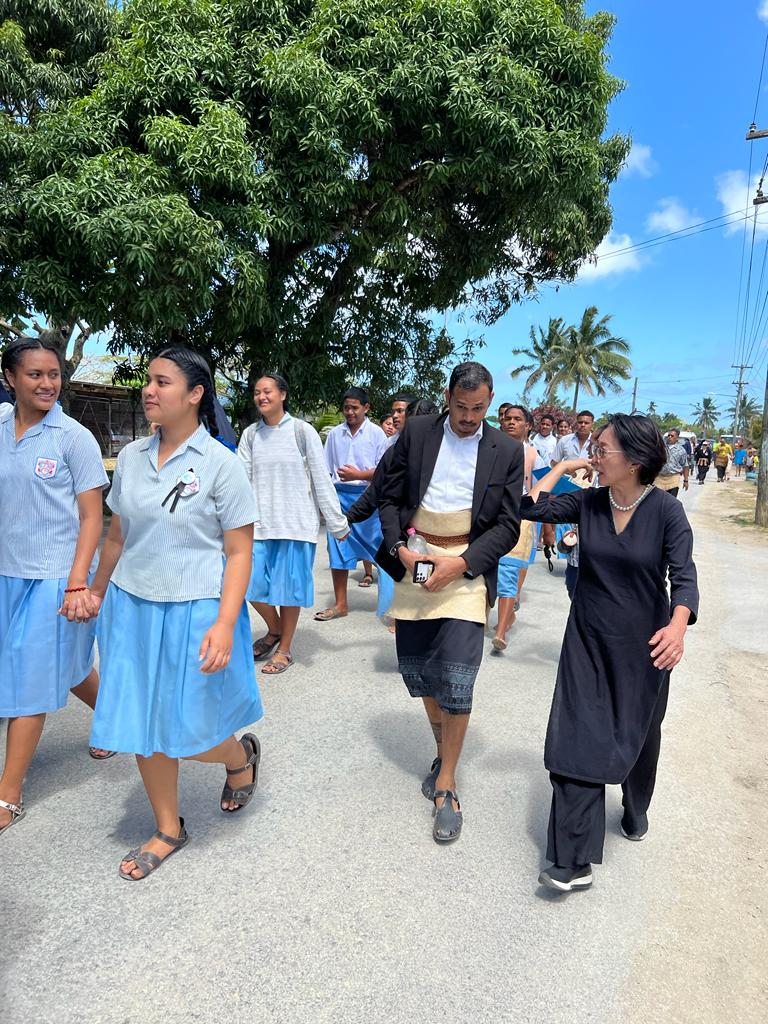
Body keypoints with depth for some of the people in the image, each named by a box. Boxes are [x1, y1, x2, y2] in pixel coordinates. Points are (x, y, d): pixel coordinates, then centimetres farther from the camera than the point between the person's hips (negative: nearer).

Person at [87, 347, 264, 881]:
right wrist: (98, 590, 21)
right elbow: (118, 533, 14)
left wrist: (225, 624, -19)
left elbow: (239, 552, -12)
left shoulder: (222, 464, -11)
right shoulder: (131, 456, 3)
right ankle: (168, 830, 34)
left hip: (194, 613, -5)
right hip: (132, 607, 5)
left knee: (188, 733, 3)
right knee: (142, 727, 12)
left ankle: (242, 755, 38)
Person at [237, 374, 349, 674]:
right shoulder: (250, 435, 6)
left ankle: (284, 650, 22)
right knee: (252, 583, 4)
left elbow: (321, 479, -3)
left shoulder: (303, 431, -4)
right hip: (260, 522, 3)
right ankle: (274, 629, 33)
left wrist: (337, 522, -2)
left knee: (290, 587, 5)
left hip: (296, 523, -3)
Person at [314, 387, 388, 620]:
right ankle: (340, 604, 16)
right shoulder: (335, 434, 9)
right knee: (338, 547, 5)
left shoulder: (376, 433, -1)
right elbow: (326, 470, 13)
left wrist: (358, 474, -16)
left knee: (378, 545, 0)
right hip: (340, 495, 4)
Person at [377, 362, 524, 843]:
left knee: (456, 680, -7)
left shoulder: (507, 451, -1)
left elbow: (508, 525, -1)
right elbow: (391, 497, 7)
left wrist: (460, 563, -14)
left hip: (467, 568, -2)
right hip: (414, 560, 3)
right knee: (414, 667, 11)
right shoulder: (417, 432, 3)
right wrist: (399, 547, -9)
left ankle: (447, 784, 12)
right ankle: (442, 745, 39)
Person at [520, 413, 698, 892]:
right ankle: (575, 861, -1)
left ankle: (636, 809, 49)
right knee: (577, 740, -7)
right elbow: (533, 507, -5)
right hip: (588, 641, 2)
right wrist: (563, 467, -2)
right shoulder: (588, 502, -4)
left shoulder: (666, 510, -14)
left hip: (644, 645, -1)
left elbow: (683, 575, -21)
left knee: (639, 733, 19)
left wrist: (678, 625, -39)